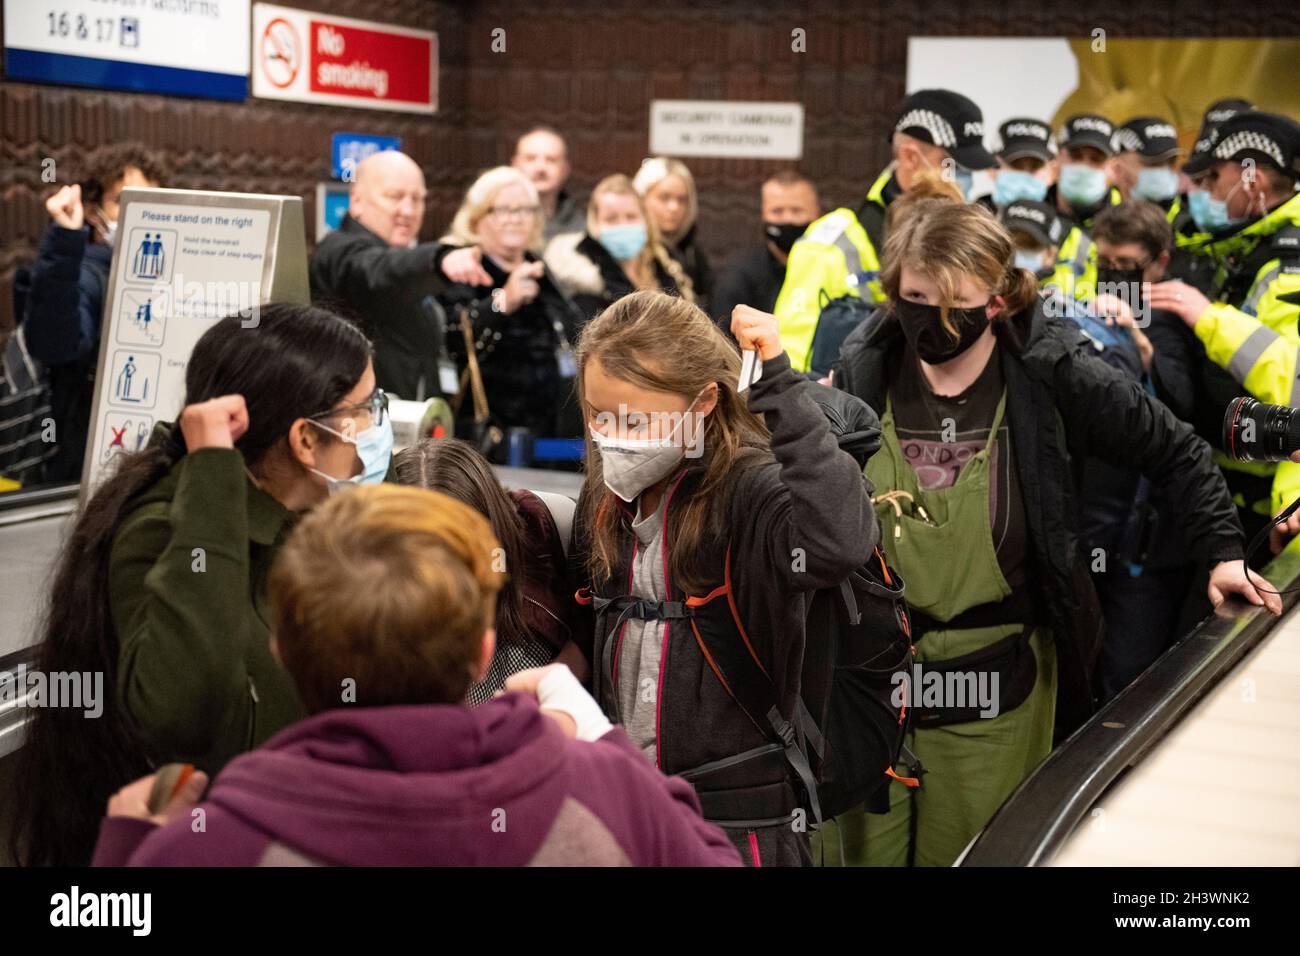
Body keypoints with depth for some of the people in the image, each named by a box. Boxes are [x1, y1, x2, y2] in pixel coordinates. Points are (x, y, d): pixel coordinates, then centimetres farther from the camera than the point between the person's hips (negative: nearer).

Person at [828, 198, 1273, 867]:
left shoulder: (1054, 376, -9)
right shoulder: (862, 373, -2)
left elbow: (1176, 454, 3)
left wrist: (1221, 552, 2)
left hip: (995, 688, -2)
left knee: (963, 855, 7)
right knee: (864, 849, 10)